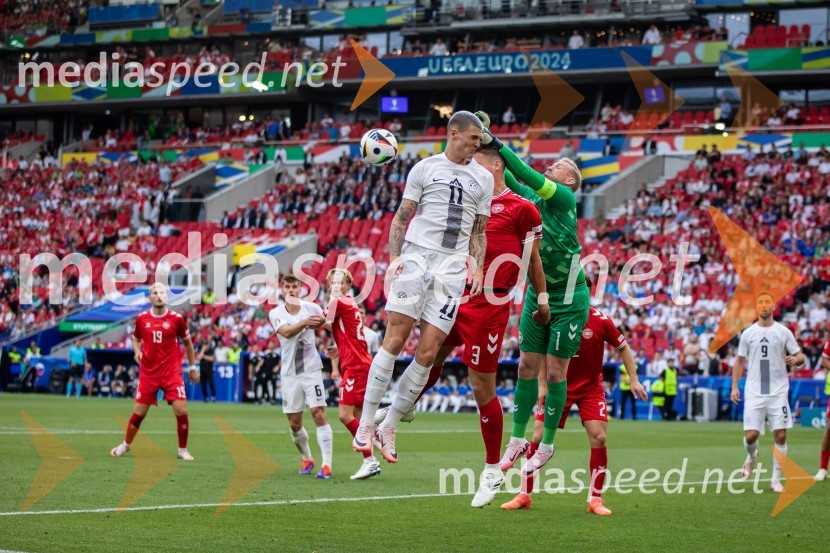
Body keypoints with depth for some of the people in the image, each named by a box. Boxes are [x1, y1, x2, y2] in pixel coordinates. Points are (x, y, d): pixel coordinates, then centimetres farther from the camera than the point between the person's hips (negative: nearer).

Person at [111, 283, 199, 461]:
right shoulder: (142, 319, 1)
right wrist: (137, 351, -4)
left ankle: (183, 450, 5)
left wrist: (192, 367, 12)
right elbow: (136, 339, 18)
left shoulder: (176, 319, -3)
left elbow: (187, 342, 10)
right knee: (139, 412, 5)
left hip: (172, 373, -1)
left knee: (181, 410, -11)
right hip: (148, 373, 1)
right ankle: (126, 444, 27)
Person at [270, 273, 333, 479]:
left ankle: (326, 464, -15)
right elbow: (286, 332, -21)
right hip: (290, 373, 2)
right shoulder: (276, 313, -2)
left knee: (319, 414, -14)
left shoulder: (311, 308, -1)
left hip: (311, 369, -2)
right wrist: (305, 322, -39)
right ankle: (307, 459, 27)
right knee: (294, 423, 5)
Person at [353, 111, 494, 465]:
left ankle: (389, 428, 5)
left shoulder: (483, 178, 16)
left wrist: (478, 268, 5)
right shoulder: (425, 168, 7)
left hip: (452, 268, 3)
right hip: (416, 257, -2)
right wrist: (394, 257, -6)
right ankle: (366, 423, -4)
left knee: (428, 353, -5)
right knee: (395, 340, -10)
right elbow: (401, 217, 7)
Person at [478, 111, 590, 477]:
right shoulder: (532, 197, 8)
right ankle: (517, 439, 11)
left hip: (569, 300, -6)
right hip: (537, 294, 6)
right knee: (527, 367, 4)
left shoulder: (564, 198, -12)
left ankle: (546, 446, 9)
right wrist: (485, 144, -10)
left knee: (555, 373, -1)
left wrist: (498, 146, -27)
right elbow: (509, 178, 3)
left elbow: (529, 177, -25)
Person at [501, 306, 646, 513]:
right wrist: (542, 384, -7)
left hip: (591, 388, -1)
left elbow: (623, 347, -2)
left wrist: (633, 379, -6)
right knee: (539, 437, -4)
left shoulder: (600, 320, -14)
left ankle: (595, 500, -2)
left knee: (598, 437, -14)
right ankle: (524, 495, 10)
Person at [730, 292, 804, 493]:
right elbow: (740, 361, 13)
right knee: (751, 436, -8)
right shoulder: (748, 333, 6)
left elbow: (800, 356, 5)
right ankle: (752, 456, 27)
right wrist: (734, 386, 5)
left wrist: (795, 359, -19)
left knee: (780, 436, -4)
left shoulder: (783, 332, 3)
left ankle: (776, 479, 7)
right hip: (754, 392, 0)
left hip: (778, 391, 0)